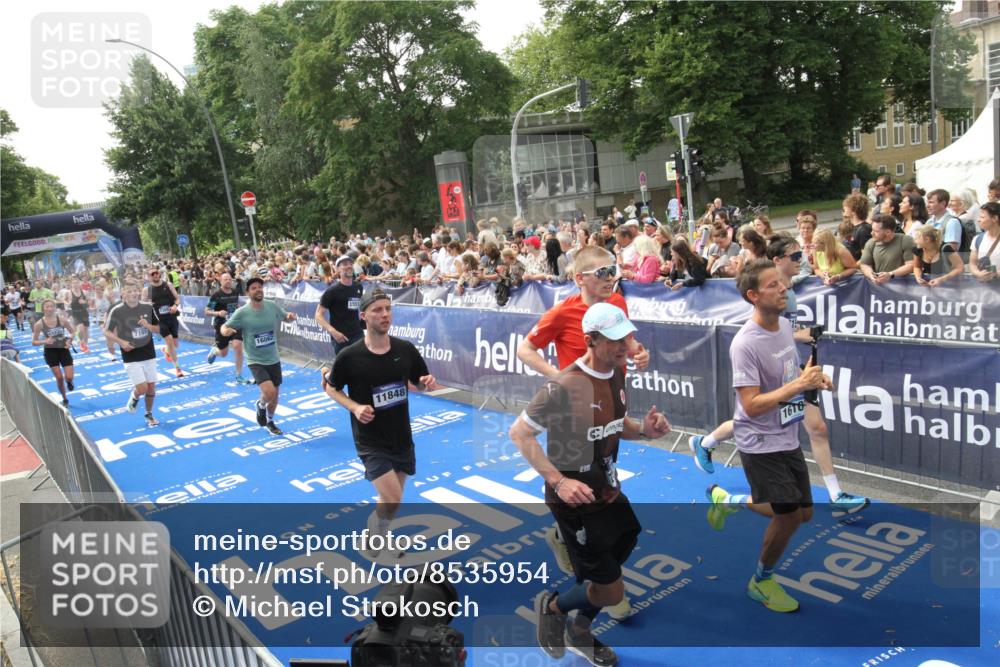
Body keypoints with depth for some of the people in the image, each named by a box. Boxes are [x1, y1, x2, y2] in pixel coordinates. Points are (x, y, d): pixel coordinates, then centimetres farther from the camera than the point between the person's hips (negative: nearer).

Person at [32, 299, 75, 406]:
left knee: (69, 377, -5)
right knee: (59, 377, -1)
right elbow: (34, 342, -5)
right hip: (50, 352, -1)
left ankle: (69, 382, 35)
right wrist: (45, 341, -24)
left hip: (64, 350, 1)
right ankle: (64, 399, 22)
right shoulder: (39, 324, -12)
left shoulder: (62, 319, -10)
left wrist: (69, 340, -15)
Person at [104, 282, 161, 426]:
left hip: (149, 353, 4)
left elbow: (158, 329, 7)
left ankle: (149, 414, 30)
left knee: (151, 386, 8)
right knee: (142, 388, -10)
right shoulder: (116, 311, -11)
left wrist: (148, 326, -14)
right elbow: (107, 332, -3)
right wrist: (121, 342, -18)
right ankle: (134, 397, 26)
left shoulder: (147, 307, -2)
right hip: (131, 356, -3)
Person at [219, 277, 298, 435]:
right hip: (255, 361, -4)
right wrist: (225, 330, -31)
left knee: (275, 394, 15)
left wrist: (290, 316, -13)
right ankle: (260, 405, 15)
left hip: (273, 359, 4)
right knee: (269, 392, -22)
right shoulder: (242, 312, -13)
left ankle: (270, 422, 42)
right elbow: (224, 327, -7)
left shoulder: (272, 306, -5)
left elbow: (286, 316, 11)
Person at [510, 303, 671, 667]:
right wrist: (558, 480, -26)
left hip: (609, 493, 8)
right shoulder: (564, 386, -26)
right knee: (611, 592, 0)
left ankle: (580, 634, 49)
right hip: (576, 501, -7)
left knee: (605, 578, 20)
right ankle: (552, 606, 30)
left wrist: (644, 429, -7)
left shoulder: (617, 374, -1)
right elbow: (519, 433, -20)